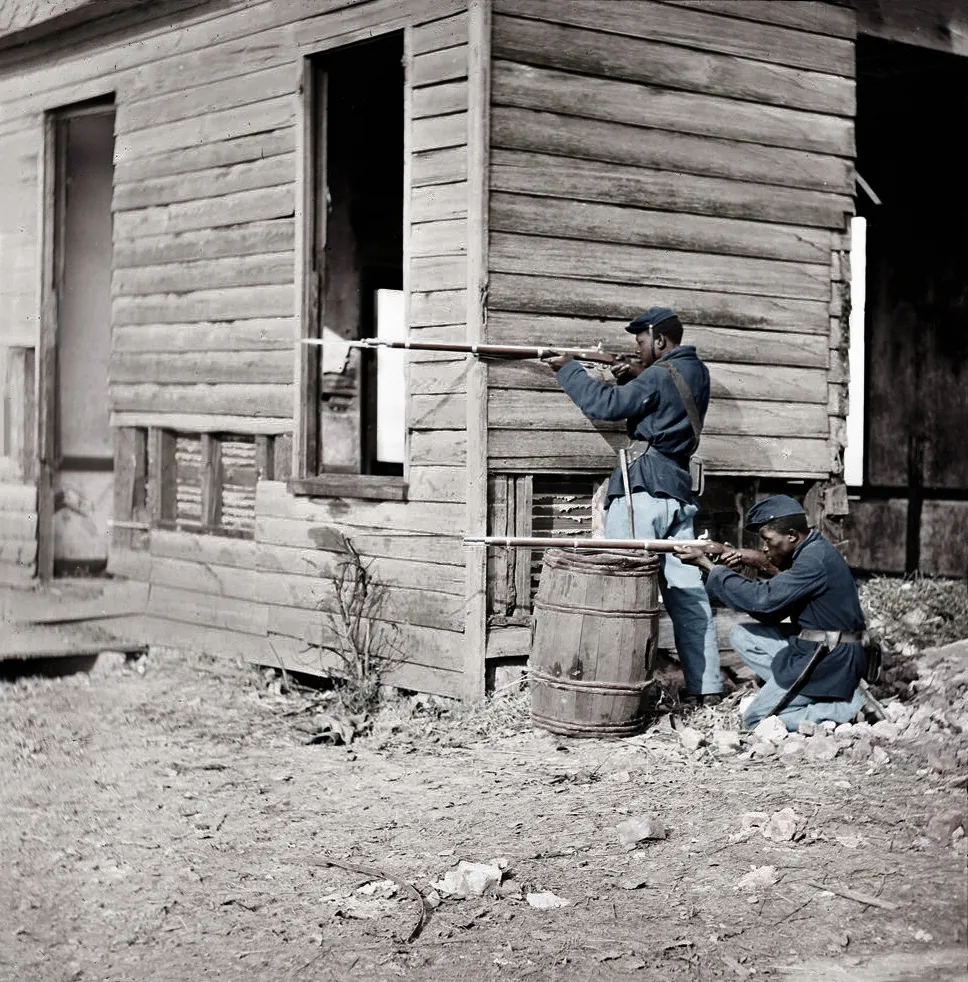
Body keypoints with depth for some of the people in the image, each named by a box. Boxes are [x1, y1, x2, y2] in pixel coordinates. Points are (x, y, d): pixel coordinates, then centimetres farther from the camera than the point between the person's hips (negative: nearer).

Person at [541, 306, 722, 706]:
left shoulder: (659, 377, -9)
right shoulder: (697, 373, 15)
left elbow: (604, 405, -14)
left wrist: (568, 368, -3)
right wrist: (631, 380, 10)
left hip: (641, 488, -8)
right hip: (678, 491, 8)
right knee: (687, 591, 7)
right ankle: (706, 686, 7)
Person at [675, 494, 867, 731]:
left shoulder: (816, 559, -20)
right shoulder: (811, 552, 11)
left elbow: (764, 598, -23)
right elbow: (772, 612, 11)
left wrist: (708, 566, -17)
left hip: (829, 662, -10)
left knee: (756, 720, -2)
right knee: (742, 635, 10)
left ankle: (846, 706, -4)